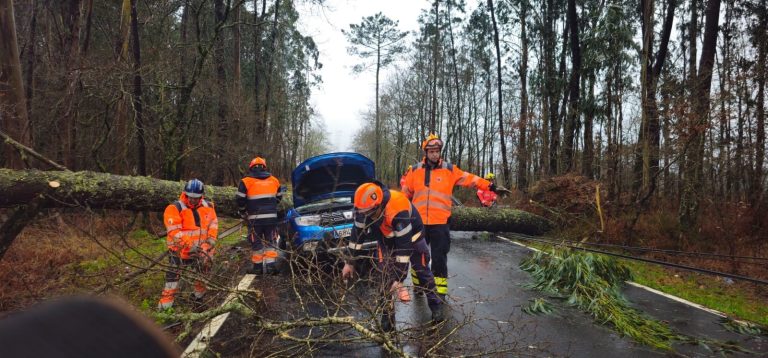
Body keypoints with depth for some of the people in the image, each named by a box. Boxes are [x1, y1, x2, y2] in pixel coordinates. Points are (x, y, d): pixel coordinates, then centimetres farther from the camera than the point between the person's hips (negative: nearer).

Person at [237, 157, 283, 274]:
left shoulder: (246, 182, -2)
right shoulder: (274, 180, 9)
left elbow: (240, 200, -3)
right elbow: (279, 197, 17)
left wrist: (243, 213, 13)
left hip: (255, 218, -3)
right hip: (271, 217, 3)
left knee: (256, 243, 7)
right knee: (270, 242, 10)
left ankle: (257, 266, 12)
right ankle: (270, 265, 6)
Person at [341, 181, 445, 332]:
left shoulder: (398, 210, -45)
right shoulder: (364, 207, -28)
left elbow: (404, 245, -42)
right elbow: (357, 233, -14)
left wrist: (399, 279, -39)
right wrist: (350, 262, -10)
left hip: (410, 236, -4)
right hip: (386, 239, 4)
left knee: (423, 271, 7)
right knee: (387, 275, -5)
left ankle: (436, 305, 26)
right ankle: (387, 312, 7)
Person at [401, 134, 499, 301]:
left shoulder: (449, 169, 2)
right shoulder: (415, 170, 5)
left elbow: (469, 179, 3)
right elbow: (405, 193, 14)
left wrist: (489, 186, -3)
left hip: (440, 223, -1)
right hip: (419, 222, 2)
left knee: (439, 258, 2)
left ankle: (440, 292, 12)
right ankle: (418, 286, 31)